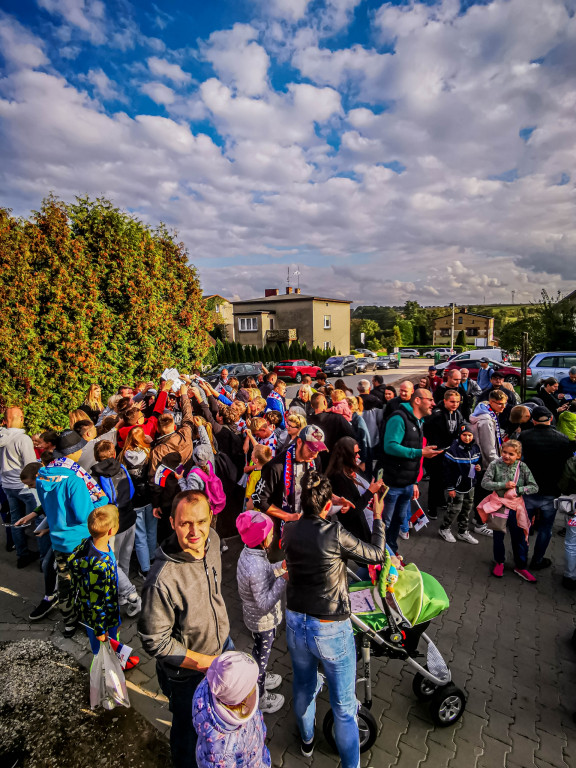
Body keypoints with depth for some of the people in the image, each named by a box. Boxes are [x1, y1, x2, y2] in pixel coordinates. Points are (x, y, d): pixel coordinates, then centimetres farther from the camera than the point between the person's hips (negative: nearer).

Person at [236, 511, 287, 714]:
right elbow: (265, 603, -33)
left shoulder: (248, 552, -11)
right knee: (262, 656, 18)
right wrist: (284, 579, -34)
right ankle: (260, 698, 42)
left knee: (259, 651, 31)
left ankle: (260, 678, 57)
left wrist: (280, 567, -4)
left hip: (253, 616, 8)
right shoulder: (256, 568, -39)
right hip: (263, 621, -8)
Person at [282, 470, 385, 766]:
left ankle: (307, 740, 57)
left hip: (295, 624, 6)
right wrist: (378, 517, -1)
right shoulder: (335, 533, -26)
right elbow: (376, 555, -12)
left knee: (303, 687, 31)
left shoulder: (289, 531, -12)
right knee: (344, 706, 18)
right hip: (330, 631, -5)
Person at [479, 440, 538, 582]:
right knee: (498, 537, 14)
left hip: (516, 507, 1)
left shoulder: (522, 467, -8)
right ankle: (499, 562, 37)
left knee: (520, 538, 12)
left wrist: (517, 489, -20)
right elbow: (485, 483, -15)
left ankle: (520, 567, 33)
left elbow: (534, 487, -7)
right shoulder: (495, 464, -12)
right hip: (499, 505, -1)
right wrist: (504, 485, -24)